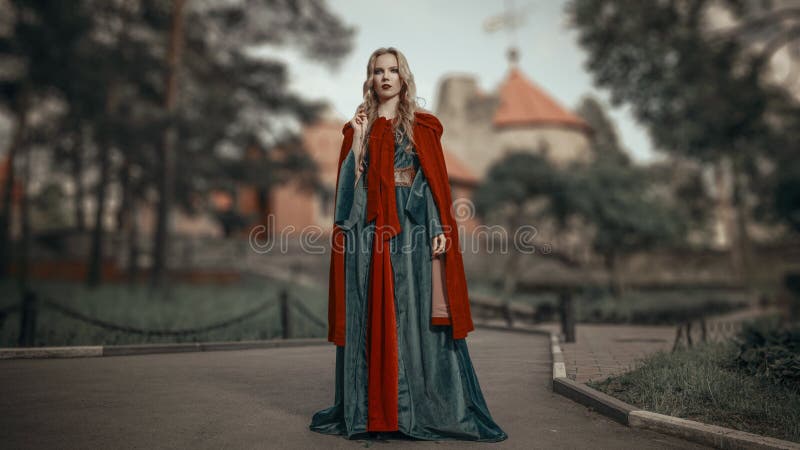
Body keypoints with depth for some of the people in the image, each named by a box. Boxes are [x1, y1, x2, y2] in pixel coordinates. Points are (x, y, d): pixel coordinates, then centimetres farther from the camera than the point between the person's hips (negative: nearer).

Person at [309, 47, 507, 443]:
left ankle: (425, 409, 6)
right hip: (367, 230, 2)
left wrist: (440, 229, -11)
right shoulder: (358, 127, 15)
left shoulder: (422, 126, 8)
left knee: (416, 318, -3)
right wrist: (358, 139, -5)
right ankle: (368, 409, 12)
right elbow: (349, 181, 6)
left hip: (410, 229, -2)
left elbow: (435, 180, 0)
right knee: (369, 321, 3)